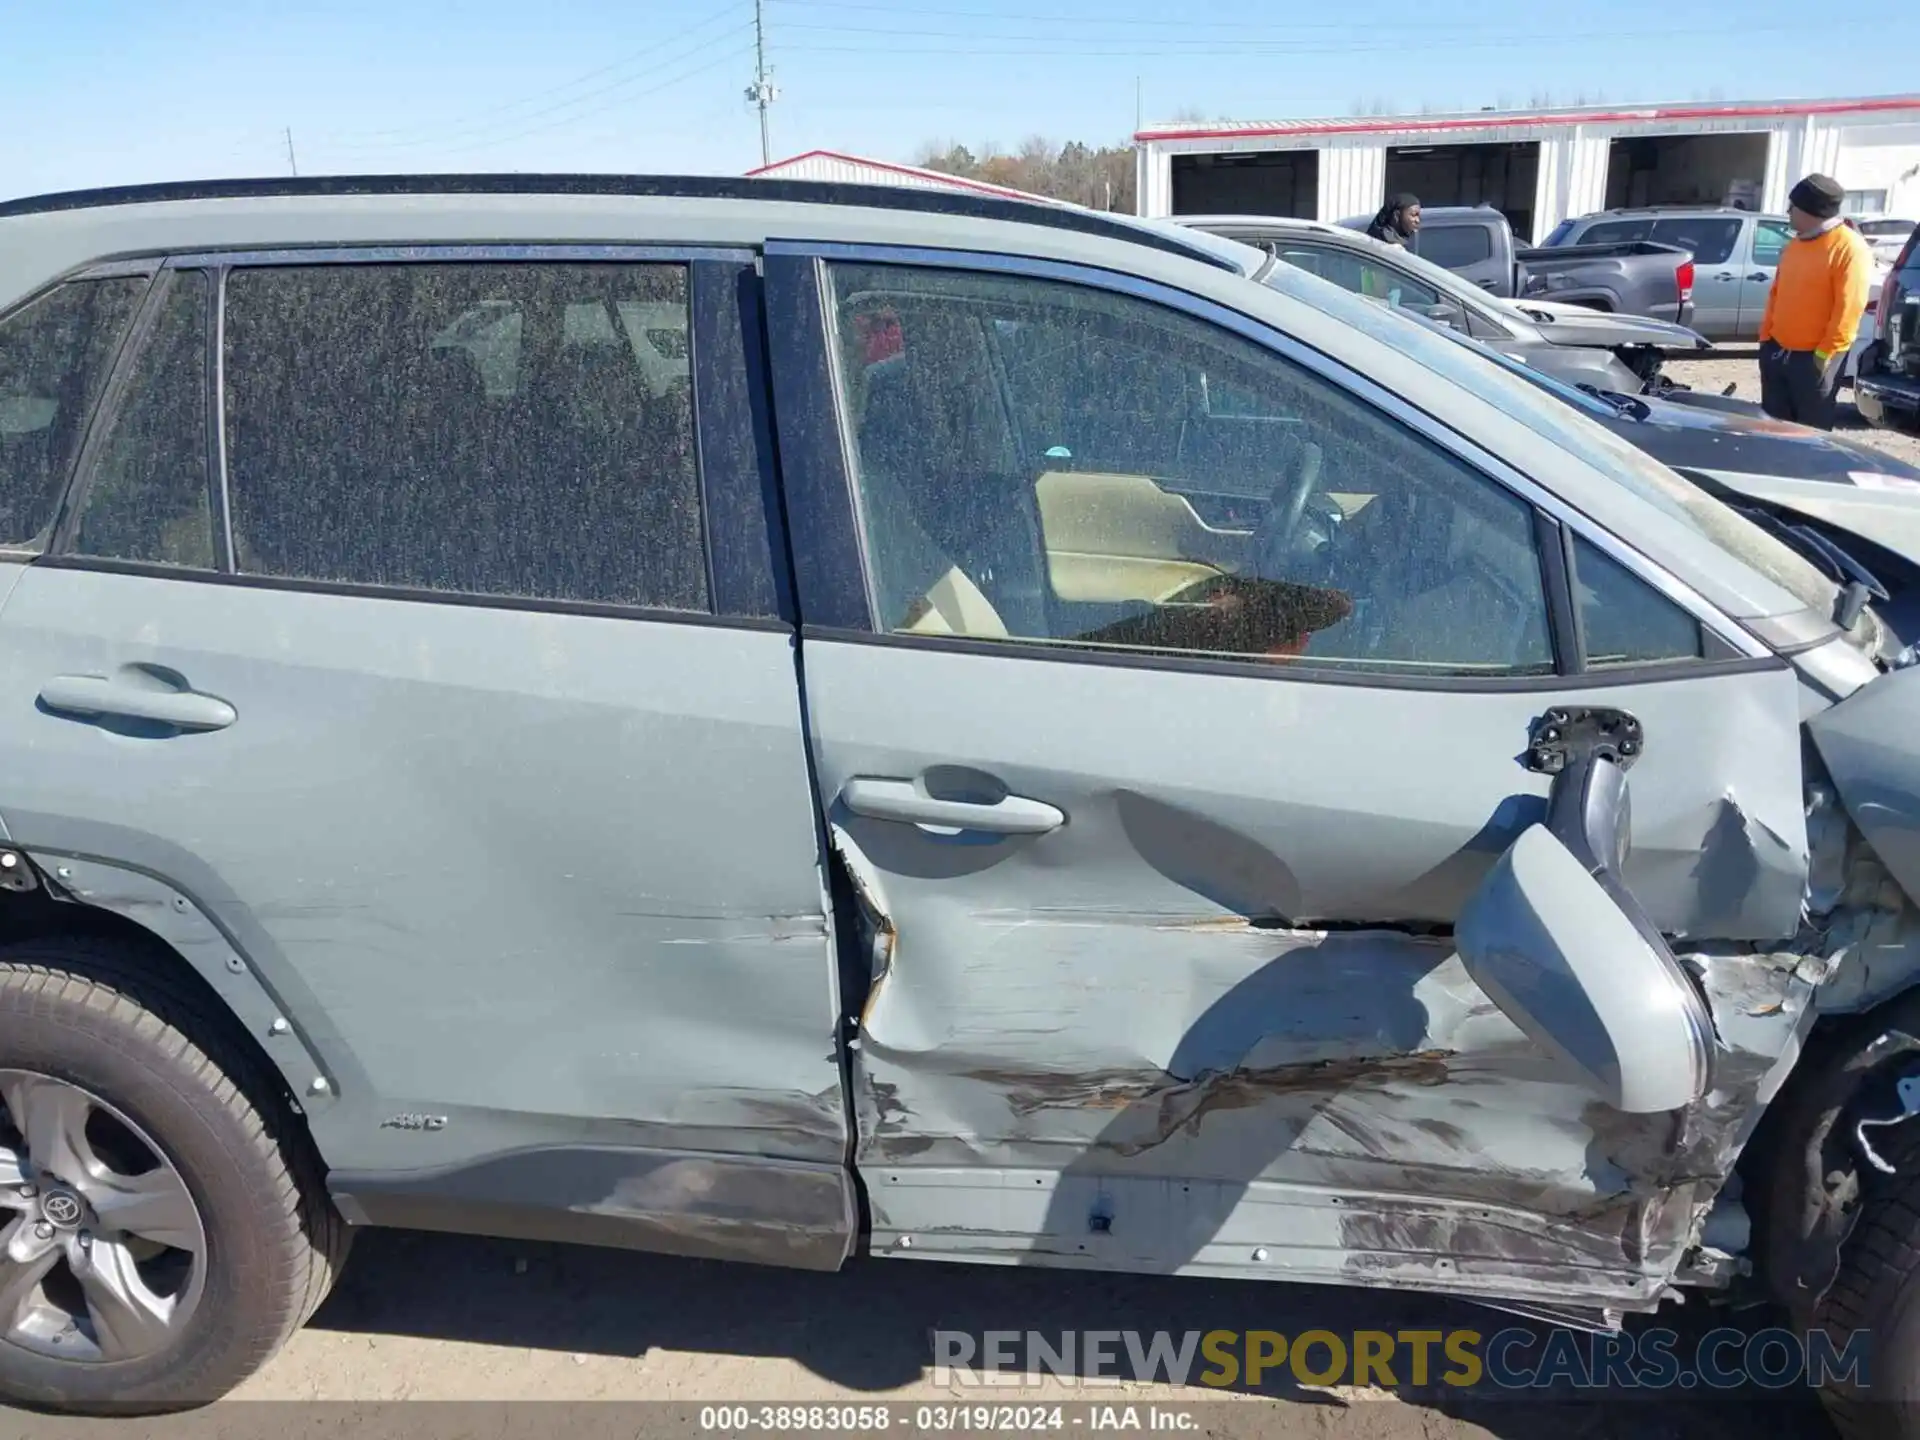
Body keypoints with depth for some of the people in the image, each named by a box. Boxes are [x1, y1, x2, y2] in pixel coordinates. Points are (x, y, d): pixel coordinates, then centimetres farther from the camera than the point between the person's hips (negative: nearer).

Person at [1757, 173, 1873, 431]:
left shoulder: (1850, 249, -15)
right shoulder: (1797, 243, 10)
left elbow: (1848, 310, -18)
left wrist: (1824, 354, -19)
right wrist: (1766, 335, 11)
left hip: (1813, 358, -7)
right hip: (1776, 350, 7)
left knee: (1812, 430, 2)